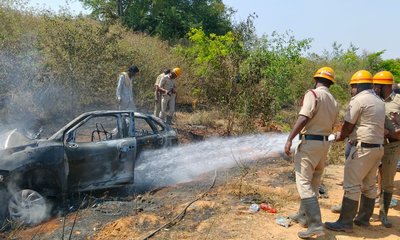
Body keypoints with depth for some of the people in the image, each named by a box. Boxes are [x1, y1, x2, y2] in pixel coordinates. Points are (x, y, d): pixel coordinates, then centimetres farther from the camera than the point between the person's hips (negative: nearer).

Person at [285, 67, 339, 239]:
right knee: (314, 183, 17)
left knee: (304, 183, -8)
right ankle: (304, 216, 30)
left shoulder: (313, 94, -11)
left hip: (310, 142, -8)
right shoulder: (334, 102, 13)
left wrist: (289, 139, -23)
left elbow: (303, 119, -23)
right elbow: (330, 126, 16)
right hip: (324, 144, 9)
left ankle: (316, 225, -13)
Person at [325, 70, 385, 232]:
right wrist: (346, 134, 14)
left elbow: (348, 126, -10)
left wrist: (339, 137, 10)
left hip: (363, 148, -9)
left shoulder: (358, 100, -11)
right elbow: (371, 125, 15)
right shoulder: (379, 102, 15)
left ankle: (345, 223, -2)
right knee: (369, 185, 15)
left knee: (352, 185, -5)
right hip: (378, 147, 9)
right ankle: (363, 218, 25)